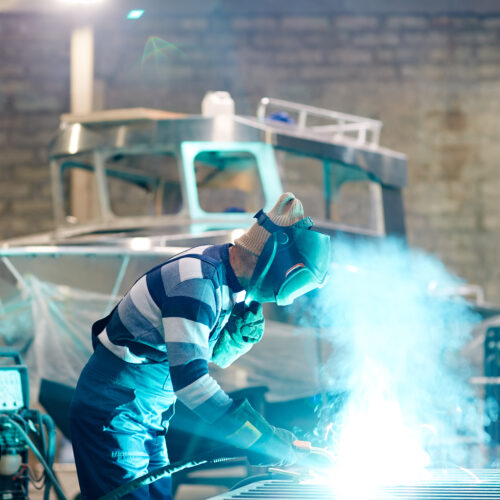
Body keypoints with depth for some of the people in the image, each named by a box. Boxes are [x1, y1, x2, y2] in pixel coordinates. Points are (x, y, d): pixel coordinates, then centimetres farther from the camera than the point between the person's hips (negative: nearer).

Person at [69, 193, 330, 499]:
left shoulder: (224, 278, 4)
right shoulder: (197, 281, -26)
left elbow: (218, 356, 17)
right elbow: (190, 378, -35)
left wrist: (244, 330, -7)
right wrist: (269, 442, -35)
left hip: (149, 416, 9)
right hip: (114, 413, -9)